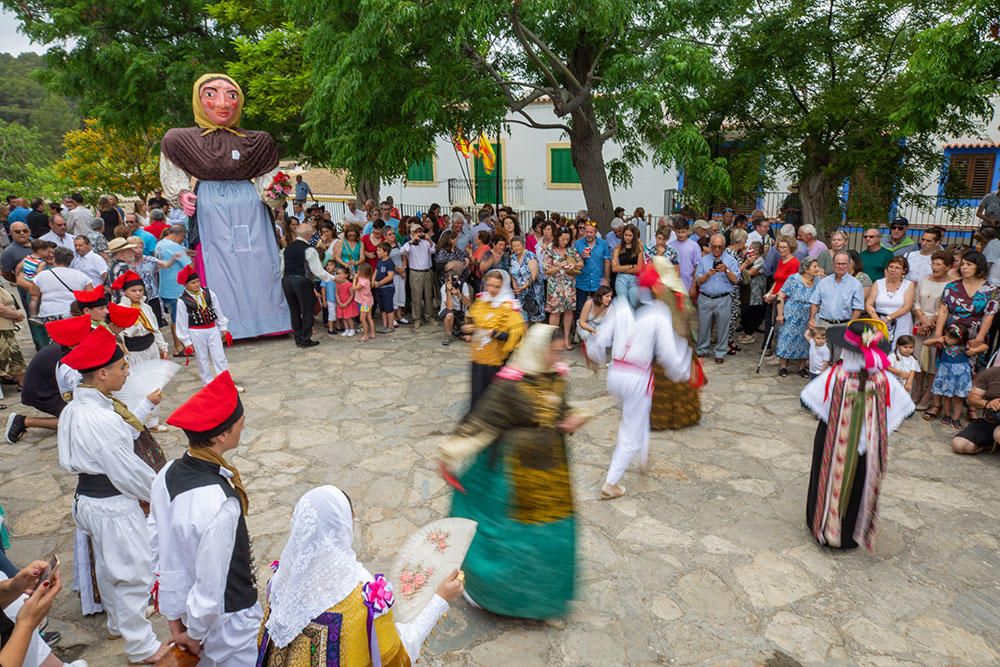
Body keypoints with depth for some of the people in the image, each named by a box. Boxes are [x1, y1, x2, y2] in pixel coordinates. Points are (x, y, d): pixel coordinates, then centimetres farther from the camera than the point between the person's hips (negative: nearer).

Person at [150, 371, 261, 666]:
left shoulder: (166, 476, -11)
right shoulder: (220, 505, -35)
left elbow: (159, 548, 0)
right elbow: (211, 588, -25)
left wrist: (175, 620, 10)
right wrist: (195, 634, -6)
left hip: (182, 609, 7)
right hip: (230, 621, -7)